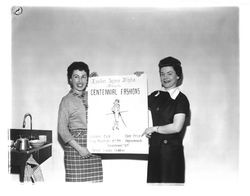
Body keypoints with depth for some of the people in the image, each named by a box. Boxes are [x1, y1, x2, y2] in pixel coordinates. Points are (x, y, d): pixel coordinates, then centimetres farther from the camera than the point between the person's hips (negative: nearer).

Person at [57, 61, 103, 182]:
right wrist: (79, 148, -12)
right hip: (75, 145, -3)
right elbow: (62, 130, -4)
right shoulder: (66, 100, 2)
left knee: (96, 180, 0)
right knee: (76, 180, -6)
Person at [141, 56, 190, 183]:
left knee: (170, 181, 0)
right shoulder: (155, 96, 10)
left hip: (172, 151, -5)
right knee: (153, 180, 9)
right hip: (154, 149, 5)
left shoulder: (181, 99, -7)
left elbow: (176, 127, -16)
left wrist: (154, 128, -7)